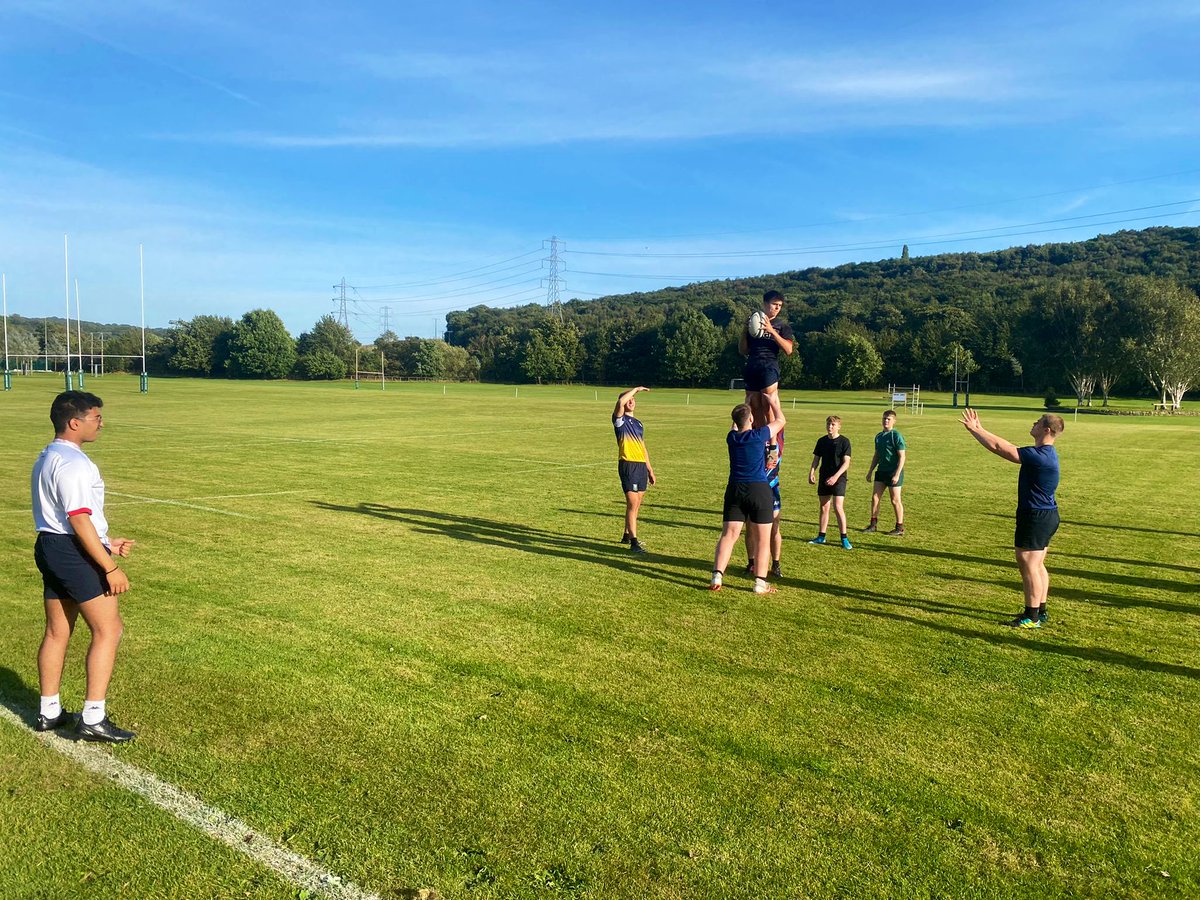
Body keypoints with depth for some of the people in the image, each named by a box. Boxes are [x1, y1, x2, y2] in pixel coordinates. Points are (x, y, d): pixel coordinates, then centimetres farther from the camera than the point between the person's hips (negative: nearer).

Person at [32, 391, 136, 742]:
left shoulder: (47, 459, 15)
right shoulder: (73, 463, -19)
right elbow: (79, 520, -23)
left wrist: (106, 542, 23)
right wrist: (110, 568, -20)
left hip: (50, 546, 10)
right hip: (74, 553, -10)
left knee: (57, 632, 16)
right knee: (108, 630, -3)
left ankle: (49, 711, 26)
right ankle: (93, 718, -1)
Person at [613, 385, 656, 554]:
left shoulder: (638, 423, 20)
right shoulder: (620, 420, -2)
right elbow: (620, 402, -24)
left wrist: (650, 469, 22)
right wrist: (636, 389, -12)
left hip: (641, 465, 8)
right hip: (628, 465, -8)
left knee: (636, 504, 14)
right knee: (632, 503, -12)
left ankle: (627, 535, 29)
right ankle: (634, 543, -12)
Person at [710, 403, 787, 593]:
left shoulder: (731, 437, 7)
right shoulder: (759, 435, -5)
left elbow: (736, 427, 33)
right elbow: (781, 420, 12)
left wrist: (749, 401, 42)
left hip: (735, 490, 4)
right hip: (759, 490, -4)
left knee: (728, 534, 3)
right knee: (762, 538, 4)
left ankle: (717, 576, -8)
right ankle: (760, 583, 4)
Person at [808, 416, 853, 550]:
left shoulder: (844, 441, -7)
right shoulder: (822, 441, 7)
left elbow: (846, 463, -12)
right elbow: (816, 459, 12)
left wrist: (836, 476, -22)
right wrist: (811, 473, -5)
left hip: (838, 479, -5)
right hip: (824, 478, 5)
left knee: (838, 507, -13)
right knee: (824, 507, 10)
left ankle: (844, 538, -5)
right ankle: (821, 536, 19)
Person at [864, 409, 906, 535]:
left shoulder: (896, 436, -11)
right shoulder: (879, 436, 11)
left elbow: (902, 456, -14)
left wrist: (897, 474, -20)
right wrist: (870, 471, 18)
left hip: (893, 472, -7)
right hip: (881, 471, 7)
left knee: (895, 500, 1)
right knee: (875, 497, 3)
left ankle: (900, 528, 11)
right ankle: (873, 525, 13)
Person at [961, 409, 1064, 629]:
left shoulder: (1040, 456, -23)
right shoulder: (1044, 453, 9)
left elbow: (999, 447, -23)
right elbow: (1003, 447, 12)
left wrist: (975, 429, -13)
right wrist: (978, 430, 11)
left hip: (1036, 518, -10)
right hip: (1045, 515, 10)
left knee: (1028, 565, -4)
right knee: (1037, 565, 17)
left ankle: (1032, 617, 3)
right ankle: (1040, 611, 26)